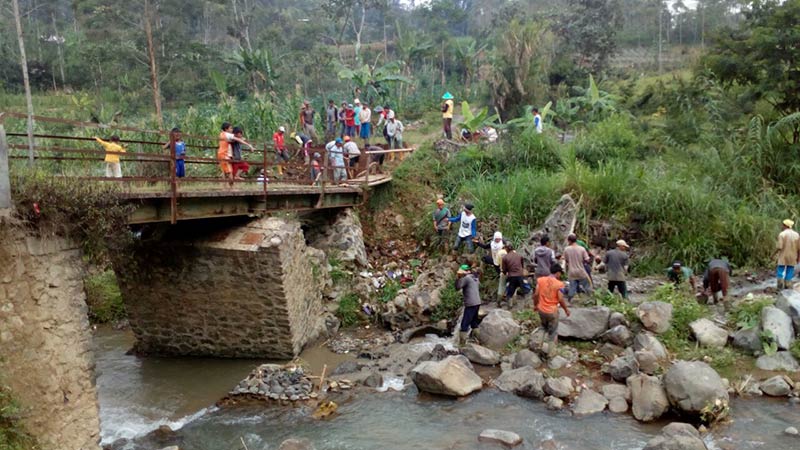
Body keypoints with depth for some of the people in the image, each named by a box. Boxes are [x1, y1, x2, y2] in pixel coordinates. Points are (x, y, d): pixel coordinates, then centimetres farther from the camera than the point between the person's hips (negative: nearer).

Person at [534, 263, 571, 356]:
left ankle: (539, 343, 29)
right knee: (553, 332, 15)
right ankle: (550, 351, 25)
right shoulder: (559, 284, -15)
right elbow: (560, 299, -15)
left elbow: (536, 294, -3)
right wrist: (566, 309, 1)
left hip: (541, 309, 4)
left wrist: (535, 305, 13)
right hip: (552, 311, -4)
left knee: (544, 327, 30)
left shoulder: (540, 280, -5)